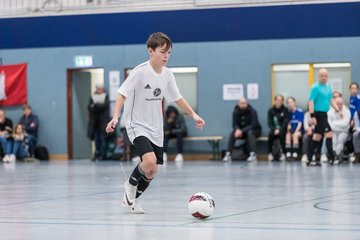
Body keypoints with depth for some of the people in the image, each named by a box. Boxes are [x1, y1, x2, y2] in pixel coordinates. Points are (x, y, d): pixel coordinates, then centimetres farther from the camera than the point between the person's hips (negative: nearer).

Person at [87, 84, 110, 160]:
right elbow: (89, 107, -1)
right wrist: (99, 106, -15)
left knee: (102, 137, -5)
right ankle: (97, 153, 4)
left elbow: (104, 106, -12)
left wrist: (95, 106, -8)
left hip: (103, 121, -3)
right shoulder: (93, 98, 12)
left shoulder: (106, 97, 5)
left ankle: (103, 154, -3)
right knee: (96, 138, 1)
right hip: (94, 120, 3)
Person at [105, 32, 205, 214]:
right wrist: (115, 117, -29)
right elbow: (122, 95, -17)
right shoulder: (140, 72, -17)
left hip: (155, 129, 7)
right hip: (137, 126, -7)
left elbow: (177, 98, 15)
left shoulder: (167, 75, 2)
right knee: (149, 161, -27)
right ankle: (130, 184, 3)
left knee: (152, 171, 8)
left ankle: (132, 199, 31)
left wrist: (193, 115, 10)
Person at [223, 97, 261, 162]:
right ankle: (228, 154, -24)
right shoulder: (236, 112, -9)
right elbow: (234, 124, -8)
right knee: (232, 133, -23)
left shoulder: (252, 111, -21)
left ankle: (253, 154, -43)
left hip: (254, 130, -4)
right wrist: (237, 130, -34)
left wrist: (242, 131, -38)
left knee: (250, 132, -37)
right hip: (241, 130, 4)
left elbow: (253, 125, -27)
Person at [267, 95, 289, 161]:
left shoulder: (285, 110, 0)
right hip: (274, 129, 1)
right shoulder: (271, 111, 6)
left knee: (281, 134, -35)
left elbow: (285, 122, -8)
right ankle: (270, 153, -23)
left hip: (282, 129, -1)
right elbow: (269, 122, 0)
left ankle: (283, 153, -27)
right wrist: (274, 129, -18)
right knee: (270, 134, -31)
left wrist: (279, 130, -22)